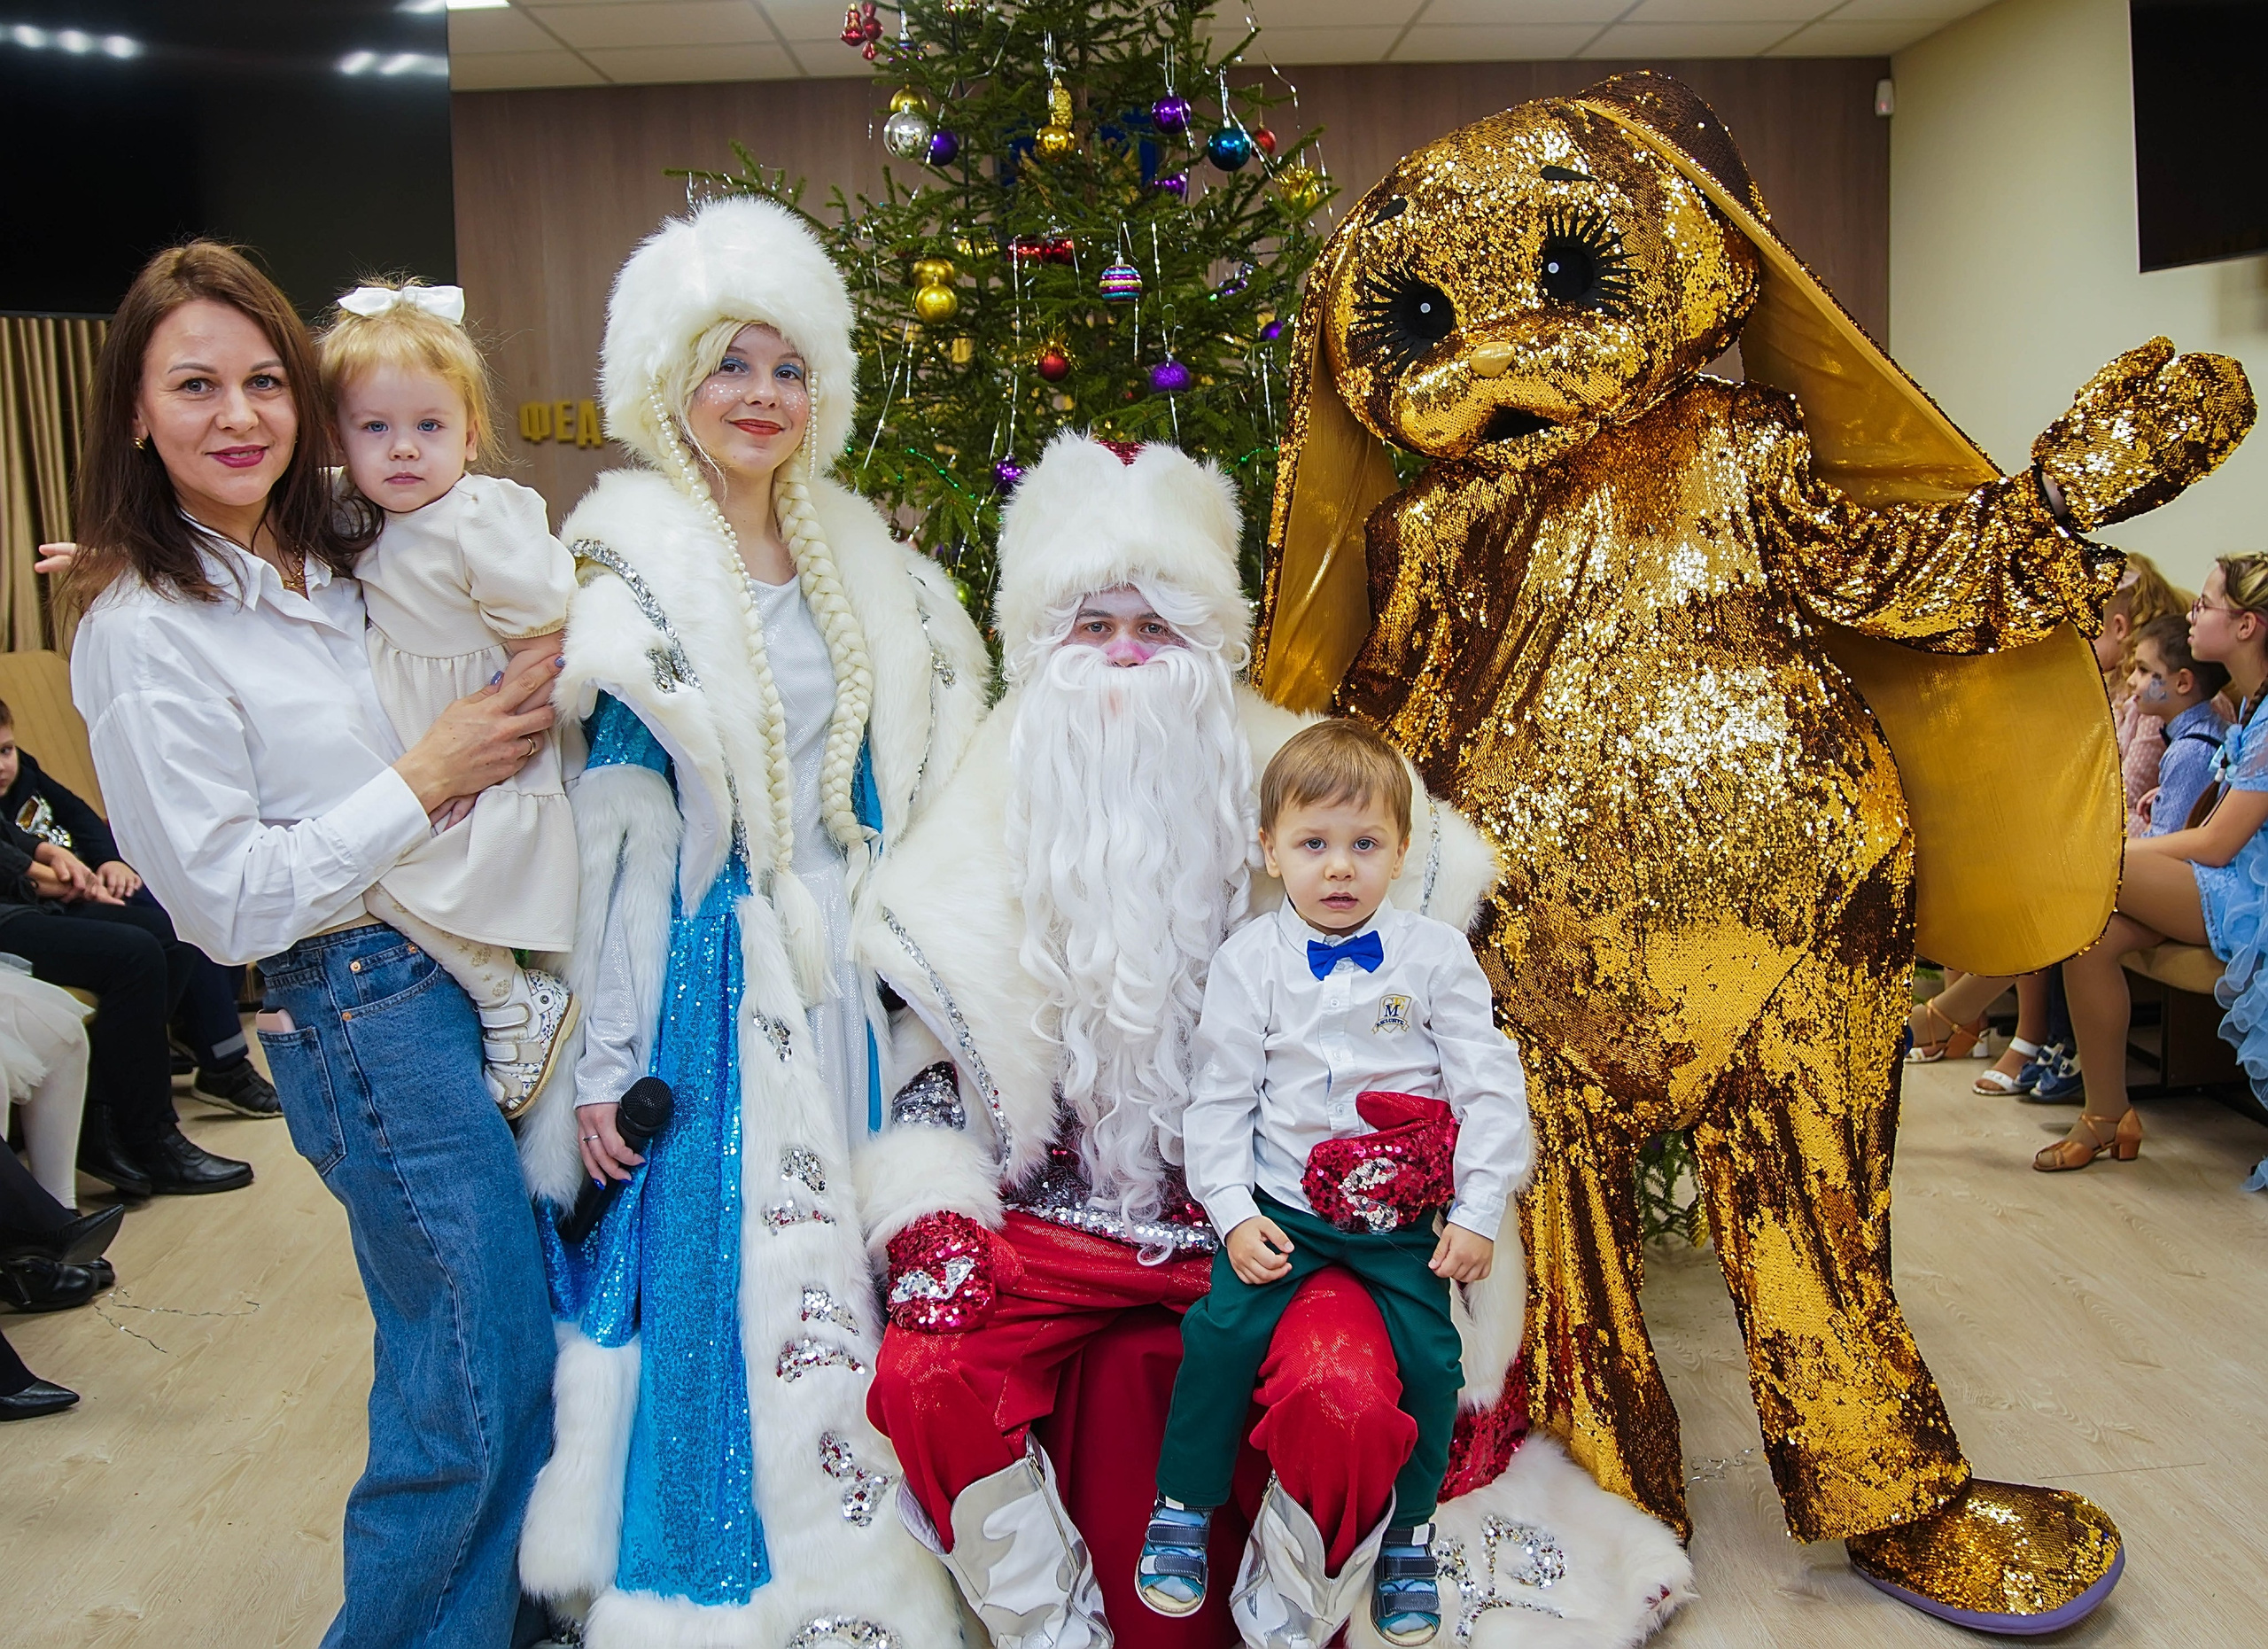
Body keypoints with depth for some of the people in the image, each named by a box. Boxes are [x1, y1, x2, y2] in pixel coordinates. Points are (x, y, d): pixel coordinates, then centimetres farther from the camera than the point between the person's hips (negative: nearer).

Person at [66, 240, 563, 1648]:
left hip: (470, 975, 7)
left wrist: (525, 699, 6)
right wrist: (427, 781, -16)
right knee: (480, 1385, 0)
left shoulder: (333, 568, 9)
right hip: (365, 1016, -7)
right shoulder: (147, 634, -13)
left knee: (512, 1345, 16)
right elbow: (227, 901, -16)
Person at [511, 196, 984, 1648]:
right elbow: (622, 835, -9)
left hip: (851, 977, 5)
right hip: (717, 980, -5)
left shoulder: (861, 565, 10)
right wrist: (607, 1065, -10)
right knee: (726, 1275, 1)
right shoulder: (635, 576, -6)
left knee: (865, 1277, 11)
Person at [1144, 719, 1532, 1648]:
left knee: (1430, 1357, -10)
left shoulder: (1436, 955, -1)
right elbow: (1220, 1098, 2)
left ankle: (1409, 1535, 15)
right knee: (1221, 1331, -17)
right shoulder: (1248, 961, -1)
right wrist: (1234, 1215, -7)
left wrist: (1478, 1214, -5)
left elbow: (1490, 1087, 0)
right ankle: (1183, 1509, 6)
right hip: (1281, 1206, 0)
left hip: (1403, 1216, 1)